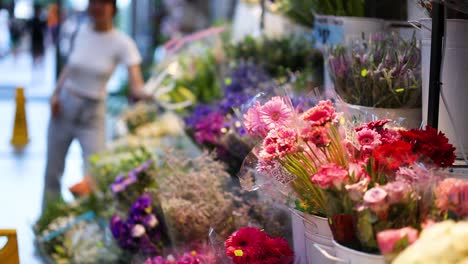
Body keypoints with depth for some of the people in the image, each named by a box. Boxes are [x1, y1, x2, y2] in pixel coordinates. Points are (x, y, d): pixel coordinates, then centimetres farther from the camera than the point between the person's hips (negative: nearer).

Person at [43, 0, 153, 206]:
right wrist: (56, 92, 0)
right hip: (64, 106, 3)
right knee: (52, 171, 10)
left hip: (93, 113, -3)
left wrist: (143, 94, -46)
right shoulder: (83, 31, -2)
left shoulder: (122, 43, -14)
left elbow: (136, 85, -23)